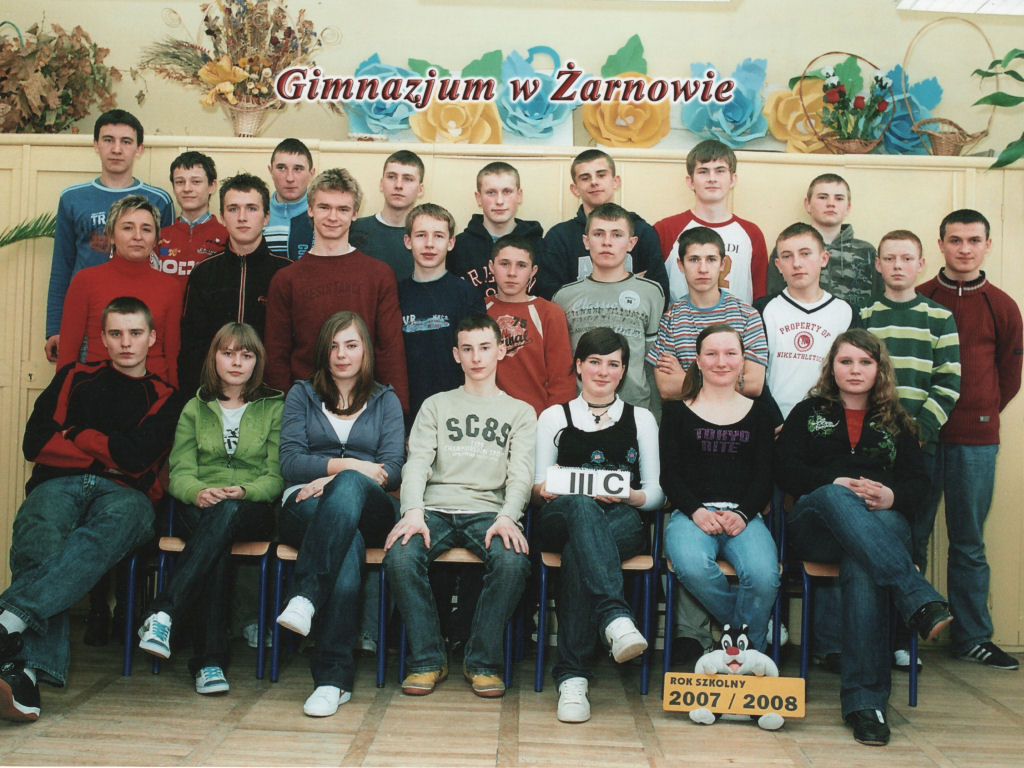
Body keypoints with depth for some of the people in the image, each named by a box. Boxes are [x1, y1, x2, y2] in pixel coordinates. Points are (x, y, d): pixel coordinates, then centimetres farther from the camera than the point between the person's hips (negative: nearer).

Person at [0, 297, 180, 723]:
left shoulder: (164, 399, 18)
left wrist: (76, 436, 7)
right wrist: (106, 455, 4)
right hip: (58, 484, 1)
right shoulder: (74, 377, 24)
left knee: (121, 517, -41)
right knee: (40, 541, -36)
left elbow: (137, 458, -1)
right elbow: (36, 443, 10)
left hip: (124, 493, -1)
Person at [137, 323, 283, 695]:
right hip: (199, 509, 1)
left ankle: (163, 613, -47)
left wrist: (243, 491, -18)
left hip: (253, 512, -1)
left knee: (226, 513, -39)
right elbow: (179, 473, 7)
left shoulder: (274, 409, 13)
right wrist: (199, 492, -18)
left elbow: (277, 477, 4)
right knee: (218, 546, -36)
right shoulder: (195, 408, 18)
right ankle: (210, 659, -39)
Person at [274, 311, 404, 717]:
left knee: (348, 487, -40)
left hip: (368, 509, 0)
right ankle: (336, 675, -42)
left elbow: (392, 470, 5)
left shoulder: (385, 401, 21)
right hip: (306, 504, 0)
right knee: (349, 545, -38)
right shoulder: (302, 394, 21)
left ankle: (305, 597, -49)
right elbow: (290, 461, 6)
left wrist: (335, 477, -11)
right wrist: (349, 464, -7)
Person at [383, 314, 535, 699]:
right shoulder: (436, 405, 20)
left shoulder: (520, 412, 18)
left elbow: (521, 472, 4)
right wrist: (412, 512, -16)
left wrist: (507, 517, -18)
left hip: (489, 511, -1)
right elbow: (417, 461, 5)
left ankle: (483, 662, -13)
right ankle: (428, 660, -12)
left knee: (513, 561, -33)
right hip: (435, 508, 1)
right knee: (400, 557, -30)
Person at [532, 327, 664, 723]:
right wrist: (545, 490, -11)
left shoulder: (641, 419, 22)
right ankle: (615, 617, -57)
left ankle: (573, 675, -42)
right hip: (562, 519, 0)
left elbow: (657, 493, 15)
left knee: (577, 551, -38)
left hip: (625, 523, 1)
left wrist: (632, 496, -9)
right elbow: (537, 486, 15)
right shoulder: (554, 417, 22)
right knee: (581, 505, -41)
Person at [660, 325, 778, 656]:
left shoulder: (759, 413, 18)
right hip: (690, 513, -1)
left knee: (764, 576, -31)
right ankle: (744, 629, -7)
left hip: (744, 515, 1)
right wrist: (695, 511, -13)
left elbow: (764, 476, 9)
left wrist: (743, 514, -10)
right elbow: (669, 474, 5)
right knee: (693, 568, -35)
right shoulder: (677, 412, 14)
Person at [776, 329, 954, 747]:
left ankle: (866, 698, -40)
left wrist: (891, 496, -12)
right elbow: (785, 469, 7)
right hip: (815, 521, 0)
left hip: (883, 522, 1)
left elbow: (917, 480, 13)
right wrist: (837, 485, -11)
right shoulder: (808, 412, 22)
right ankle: (919, 600, -51)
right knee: (836, 498, -40)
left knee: (861, 563, -38)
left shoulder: (896, 422, 26)